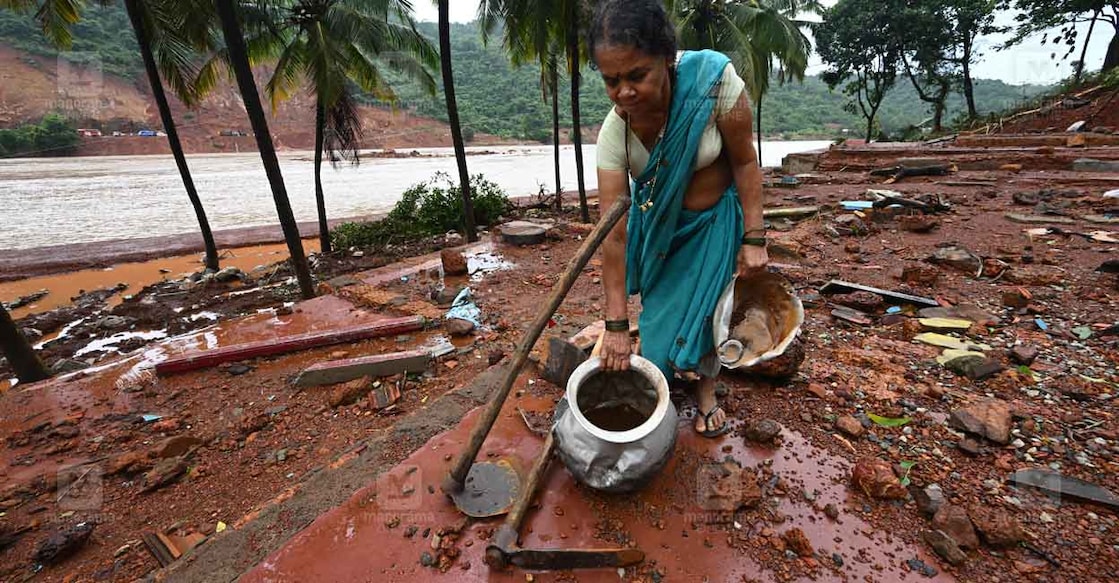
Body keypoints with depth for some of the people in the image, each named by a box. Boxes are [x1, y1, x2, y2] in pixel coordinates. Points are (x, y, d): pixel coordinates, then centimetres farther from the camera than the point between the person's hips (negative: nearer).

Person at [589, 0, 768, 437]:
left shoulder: (713, 79, -31)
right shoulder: (613, 132, -27)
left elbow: (745, 162, -17)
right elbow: (613, 234, -26)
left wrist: (754, 238, -18)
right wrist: (616, 324, -24)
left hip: (714, 219, -1)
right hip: (658, 224, 1)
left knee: (704, 306, 4)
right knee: (660, 307, 9)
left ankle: (705, 392, 28)